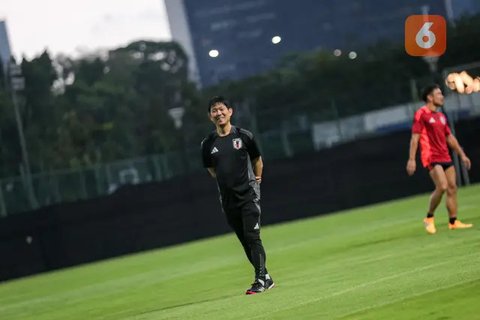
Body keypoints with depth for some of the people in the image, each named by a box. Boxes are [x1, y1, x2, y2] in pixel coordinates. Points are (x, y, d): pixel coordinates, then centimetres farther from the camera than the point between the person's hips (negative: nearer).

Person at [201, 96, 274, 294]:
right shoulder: (208, 144, 3)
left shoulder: (244, 136, -1)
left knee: (252, 237, -14)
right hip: (228, 199, 3)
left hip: (249, 196, -3)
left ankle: (260, 279, -14)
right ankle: (265, 278, 14)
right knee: (245, 241, 7)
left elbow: (257, 160, 13)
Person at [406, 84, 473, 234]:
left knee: (452, 187, 2)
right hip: (431, 158, -8)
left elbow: (450, 137, 24)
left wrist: (462, 155, 21)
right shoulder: (421, 114, -6)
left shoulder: (441, 116, 17)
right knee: (442, 187, -20)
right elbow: (415, 137, -10)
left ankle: (453, 222, 8)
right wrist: (411, 159, -17)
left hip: (445, 157, 8)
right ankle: (429, 218, -4)